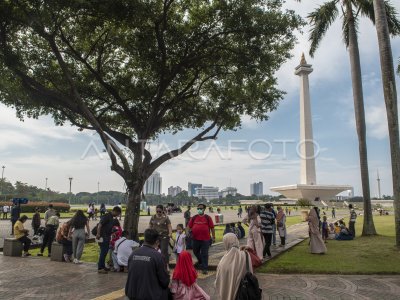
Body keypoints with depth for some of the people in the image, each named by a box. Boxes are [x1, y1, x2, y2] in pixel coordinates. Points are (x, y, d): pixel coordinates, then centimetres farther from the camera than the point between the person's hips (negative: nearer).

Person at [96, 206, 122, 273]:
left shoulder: (111, 217, 14)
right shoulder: (107, 216, -16)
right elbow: (100, 225, -24)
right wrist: (98, 234, -28)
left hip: (107, 237, 10)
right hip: (103, 237, -10)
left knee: (105, 252, 15)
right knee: (103, 252, -5)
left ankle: (103, 266, 25)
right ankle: (100, 268, 2)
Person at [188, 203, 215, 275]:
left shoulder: (207, 218, -1)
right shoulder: (194, 218, 5)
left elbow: (212, 228, 0)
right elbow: (189, 226, 7)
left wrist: (213, 237, -3)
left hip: (205, 239, -3)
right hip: (195, 239, 3)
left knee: (204, 254, 1)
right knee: (196, 252, 20)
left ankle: (205, 268, 11)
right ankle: (200, 261, 46)